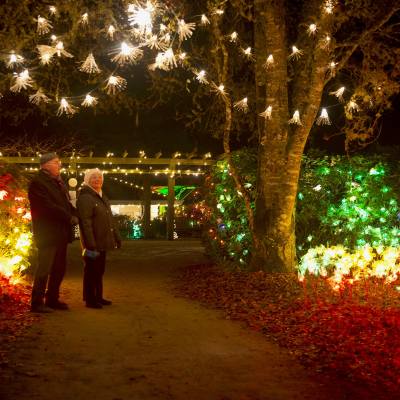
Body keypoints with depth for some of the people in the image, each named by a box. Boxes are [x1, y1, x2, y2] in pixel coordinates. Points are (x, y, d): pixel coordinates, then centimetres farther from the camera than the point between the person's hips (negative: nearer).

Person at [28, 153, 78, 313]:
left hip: (60, 233, 9)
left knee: (59, 269, 12)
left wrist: (74, 214, -2)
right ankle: (37, 303, 3)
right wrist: (69, 217, -15)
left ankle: (52, 300, 22)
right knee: (44, 269, -5)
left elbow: (66, 202, 18)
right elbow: (48, 207, -19)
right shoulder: (38, 182, -11)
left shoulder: (59, 182, 17)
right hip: (47, 234, -8)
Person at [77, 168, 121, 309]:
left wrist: (117, 237, 18)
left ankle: (98, 297, 24)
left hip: (103, 242, 9)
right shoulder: (85, 198, -12)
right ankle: (90, 299, 8)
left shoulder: (102, 197, 17)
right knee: (91, 271, -1)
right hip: (93, 244, -9)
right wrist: (90, 245, -26)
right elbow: (85, 223, -20)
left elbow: (110, 220, 23)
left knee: (99, 271, 15)